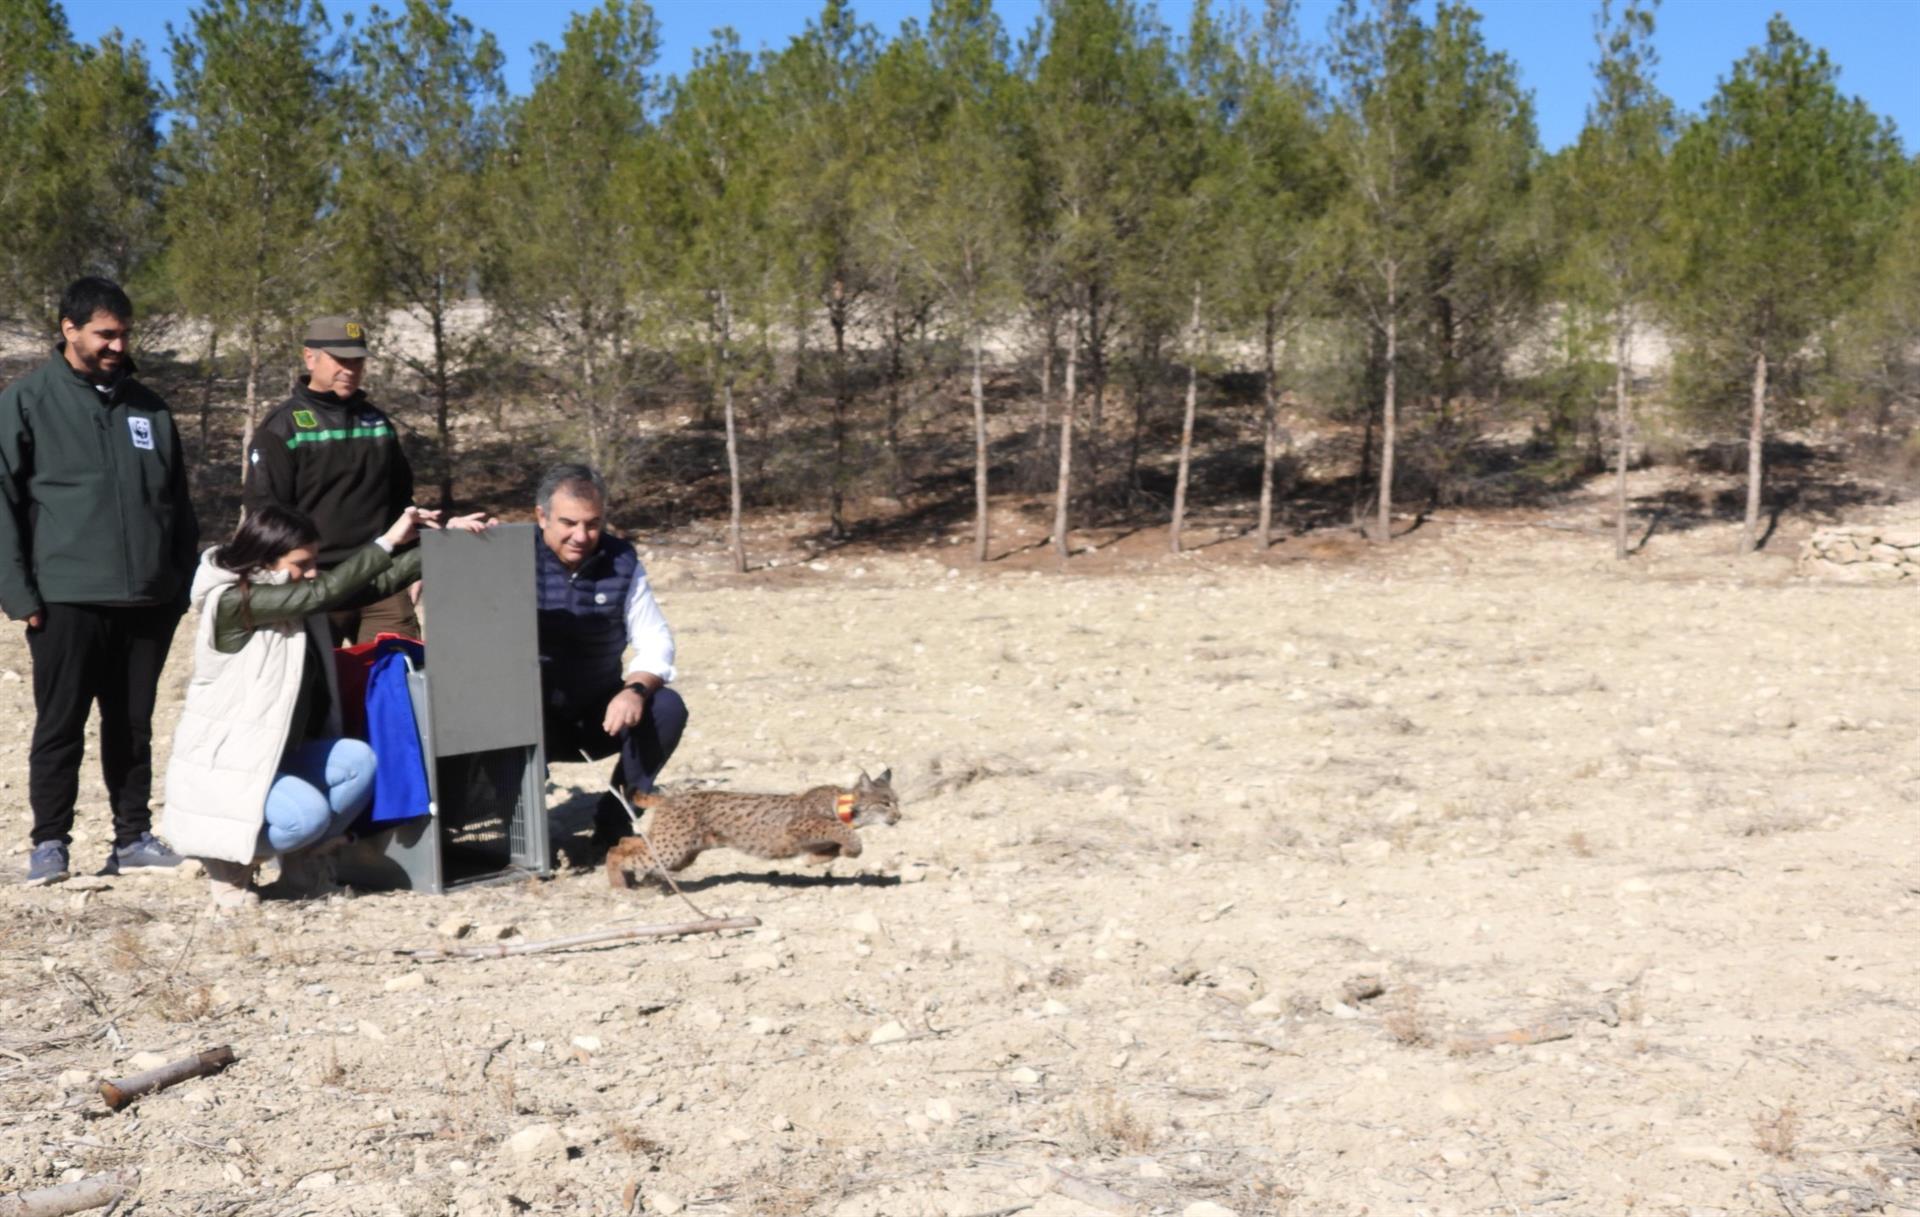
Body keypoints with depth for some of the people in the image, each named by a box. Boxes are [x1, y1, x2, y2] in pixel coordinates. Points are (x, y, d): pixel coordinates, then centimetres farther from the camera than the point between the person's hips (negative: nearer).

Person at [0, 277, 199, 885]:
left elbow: (177, 501, 18)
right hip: (67, 600, -4)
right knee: (61, 726, 1)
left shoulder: (147, 406, 13)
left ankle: (133, 838, 18)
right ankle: (50, 843, 10)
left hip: (147, 601, 4)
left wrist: (183, 580, 12)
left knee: (134, 725, 10)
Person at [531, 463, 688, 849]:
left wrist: (636, 690, -25)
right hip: (536, 719, -3)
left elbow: (655, 641, -4)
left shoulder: (622, 562, -2)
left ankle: (614, 821, -7)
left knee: (666, 707, -23)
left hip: (602, 716, 3)